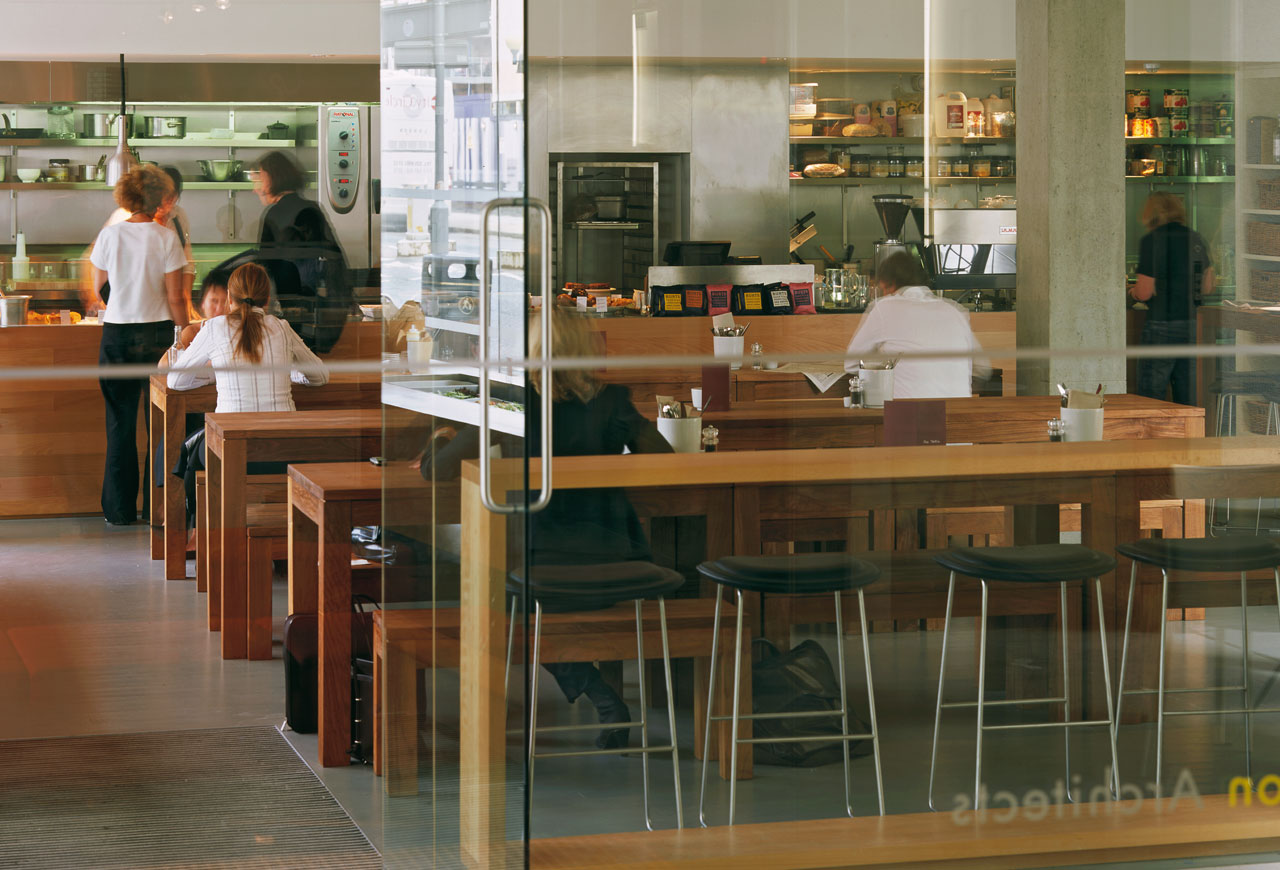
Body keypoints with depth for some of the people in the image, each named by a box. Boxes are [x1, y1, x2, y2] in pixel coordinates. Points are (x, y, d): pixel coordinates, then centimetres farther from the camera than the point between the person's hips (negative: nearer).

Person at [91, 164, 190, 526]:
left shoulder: (110, 235, -2)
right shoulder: (166, 238, -8)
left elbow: (97, 288, 7)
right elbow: (175, 298, -9)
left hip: (117, 333, 2)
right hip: (158, 333, -2)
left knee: (120, 423, 8)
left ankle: (120, 509, 10)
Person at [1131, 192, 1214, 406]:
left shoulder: (1152, 241, -10)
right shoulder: (1196, 239, 10)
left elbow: (1145, 292, -13)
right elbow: (1207, 288, 15)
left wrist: (1133, 291, 8)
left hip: (1161, 326, -6)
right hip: (1192, 325, 7)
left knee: (1150, 398, -1)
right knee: (1188, 399, 10)